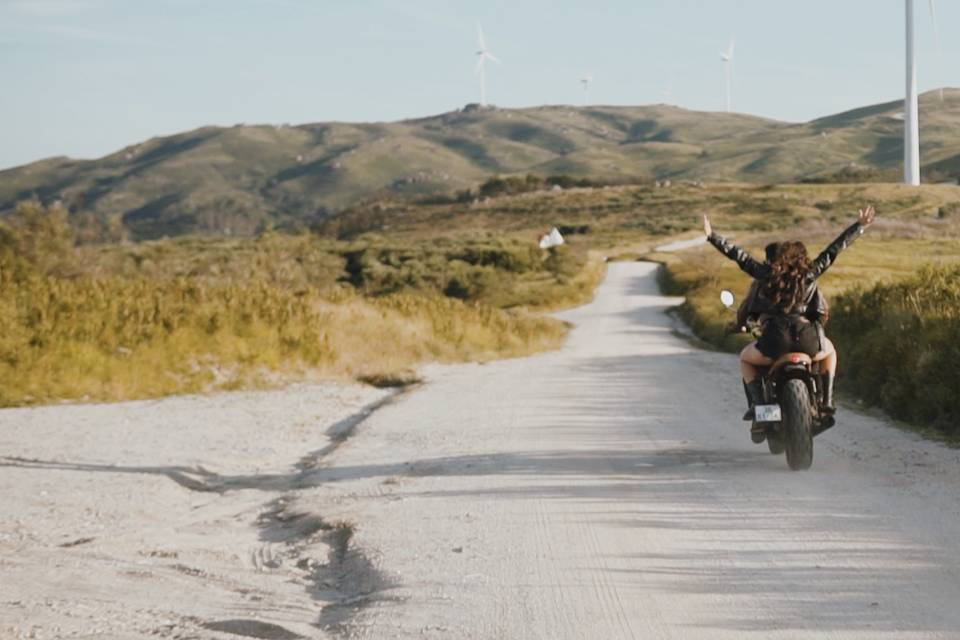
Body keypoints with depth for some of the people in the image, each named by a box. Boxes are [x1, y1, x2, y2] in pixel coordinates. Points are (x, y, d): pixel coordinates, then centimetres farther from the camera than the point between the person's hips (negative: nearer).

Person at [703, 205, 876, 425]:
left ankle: (757, 402, 7)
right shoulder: (811, 273, 12)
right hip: (807, 340, 1)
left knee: (745, 359, 29)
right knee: (830, 351, 36)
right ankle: (827, 399, 21)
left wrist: (712, 236, 18)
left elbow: (739, 256, 11)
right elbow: (835, 249, 17)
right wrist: (860, 226, 24)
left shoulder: (766, 273, 10)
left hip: (775, 340, -1)